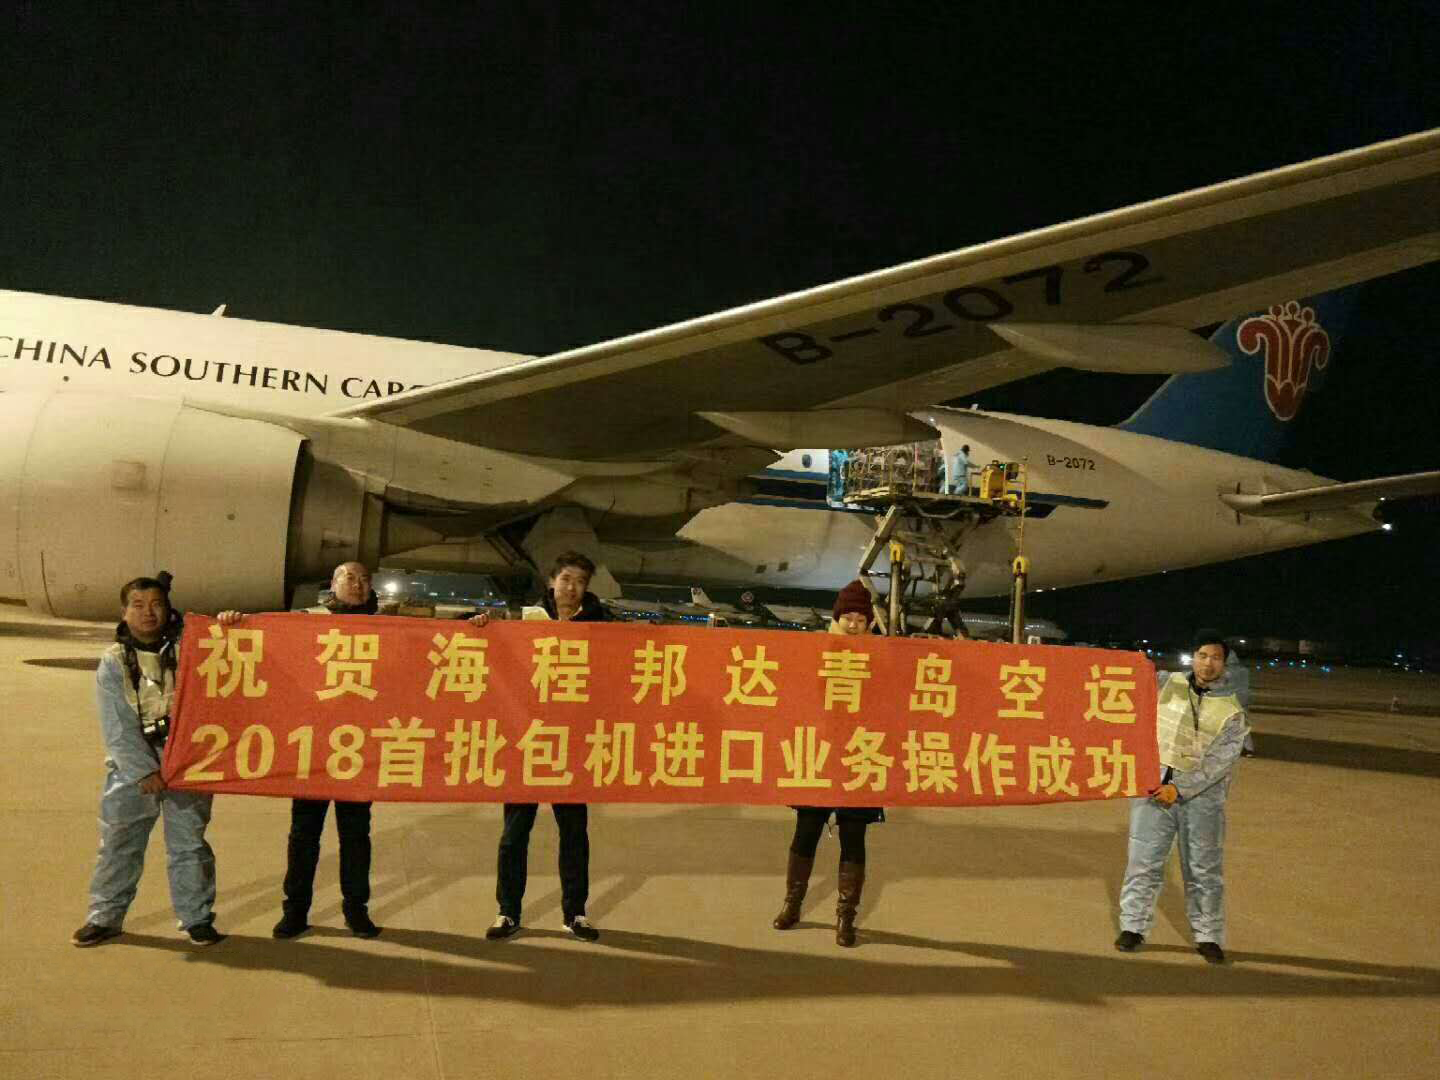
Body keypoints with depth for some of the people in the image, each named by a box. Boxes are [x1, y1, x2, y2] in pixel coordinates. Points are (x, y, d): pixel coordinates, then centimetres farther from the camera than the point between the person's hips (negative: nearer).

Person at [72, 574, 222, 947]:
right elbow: (117, 725, -6)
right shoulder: (114, 662, -1)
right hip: (132, 767, 0)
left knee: (188, 843, 7)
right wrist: (144, 770, -13)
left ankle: (197, 917, 18)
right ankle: (105, 917, 28)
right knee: (118, 845, 11)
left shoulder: (187, 648, 1)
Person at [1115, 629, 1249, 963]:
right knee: (1143, 859, 3)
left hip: (1202, 792, -1)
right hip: (1154, 785, 1)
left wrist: (1180, 789, -20)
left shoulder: (1232, 710, -3)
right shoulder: (1166, 683, 3)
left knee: (1204, 868, 8)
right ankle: (1133, 926, 16)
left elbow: (1218, 761, -11)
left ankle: (1208, 936, 23)